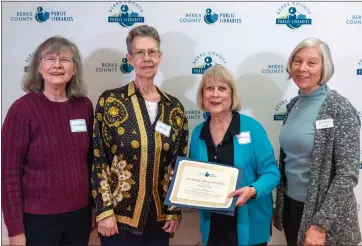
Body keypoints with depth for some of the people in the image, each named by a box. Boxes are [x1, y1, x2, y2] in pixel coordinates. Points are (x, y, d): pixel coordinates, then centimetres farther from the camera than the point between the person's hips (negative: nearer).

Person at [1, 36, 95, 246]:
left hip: (80, 214, 4)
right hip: (38, 218, -4)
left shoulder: (84, 106, -1)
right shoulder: (23, 108, -13)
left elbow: (91, 160, 6)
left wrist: (95, 206, 9)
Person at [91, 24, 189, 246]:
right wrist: (104, 210, -10)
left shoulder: (174, 107, 2)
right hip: (120, 216, -3)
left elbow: (180, 163, 6)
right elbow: (97, 159, -7)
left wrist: (175, 211, 4)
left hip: (159, 217, 3)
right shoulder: (110, 101, -7)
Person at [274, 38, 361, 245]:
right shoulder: (294, 104, 3)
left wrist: (320, 224, -20)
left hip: (323, 212, -6)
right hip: (291, 205, 6)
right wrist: (278, 206, 13)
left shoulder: (340, 108, -16)